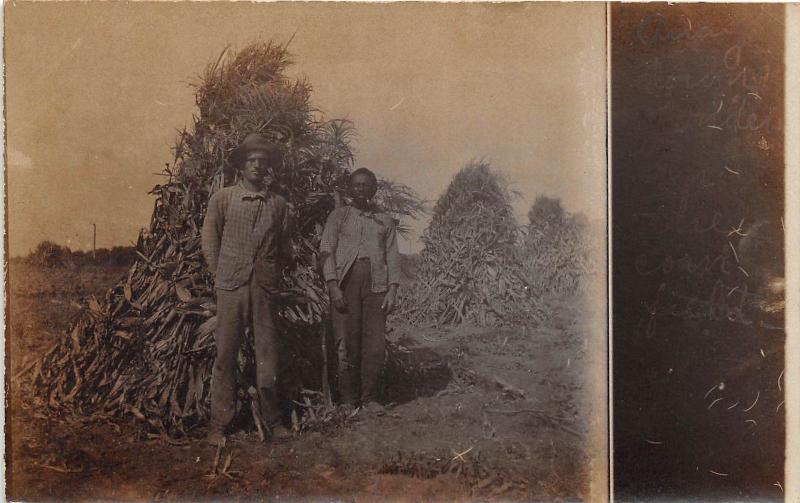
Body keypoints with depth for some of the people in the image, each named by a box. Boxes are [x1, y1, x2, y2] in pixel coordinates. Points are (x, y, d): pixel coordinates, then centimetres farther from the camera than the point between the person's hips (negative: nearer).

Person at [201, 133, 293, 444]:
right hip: (231, 287, -1)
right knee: (225, 355, 1)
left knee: (268, 354, 5)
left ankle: (272, 420, 17)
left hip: (265, 288, 2)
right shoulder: (222, 199, 5)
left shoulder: (279, 205, 10)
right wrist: (219, 275, 4)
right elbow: (209, 241, 7)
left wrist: (273, 276, 8)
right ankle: (219, 424, 11)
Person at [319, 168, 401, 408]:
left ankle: (370, 400, 9)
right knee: (347, 343, -3)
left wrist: (392, 289, 0)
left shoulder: (385, 221, 17)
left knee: (375, 344, -3)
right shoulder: (339, 215, 11)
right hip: (345, 281, -2)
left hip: (376, 283, 2)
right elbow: (326, 250, 3)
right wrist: (333, 286, -8)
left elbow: (392, 256, 13)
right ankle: (348, 401, 7)